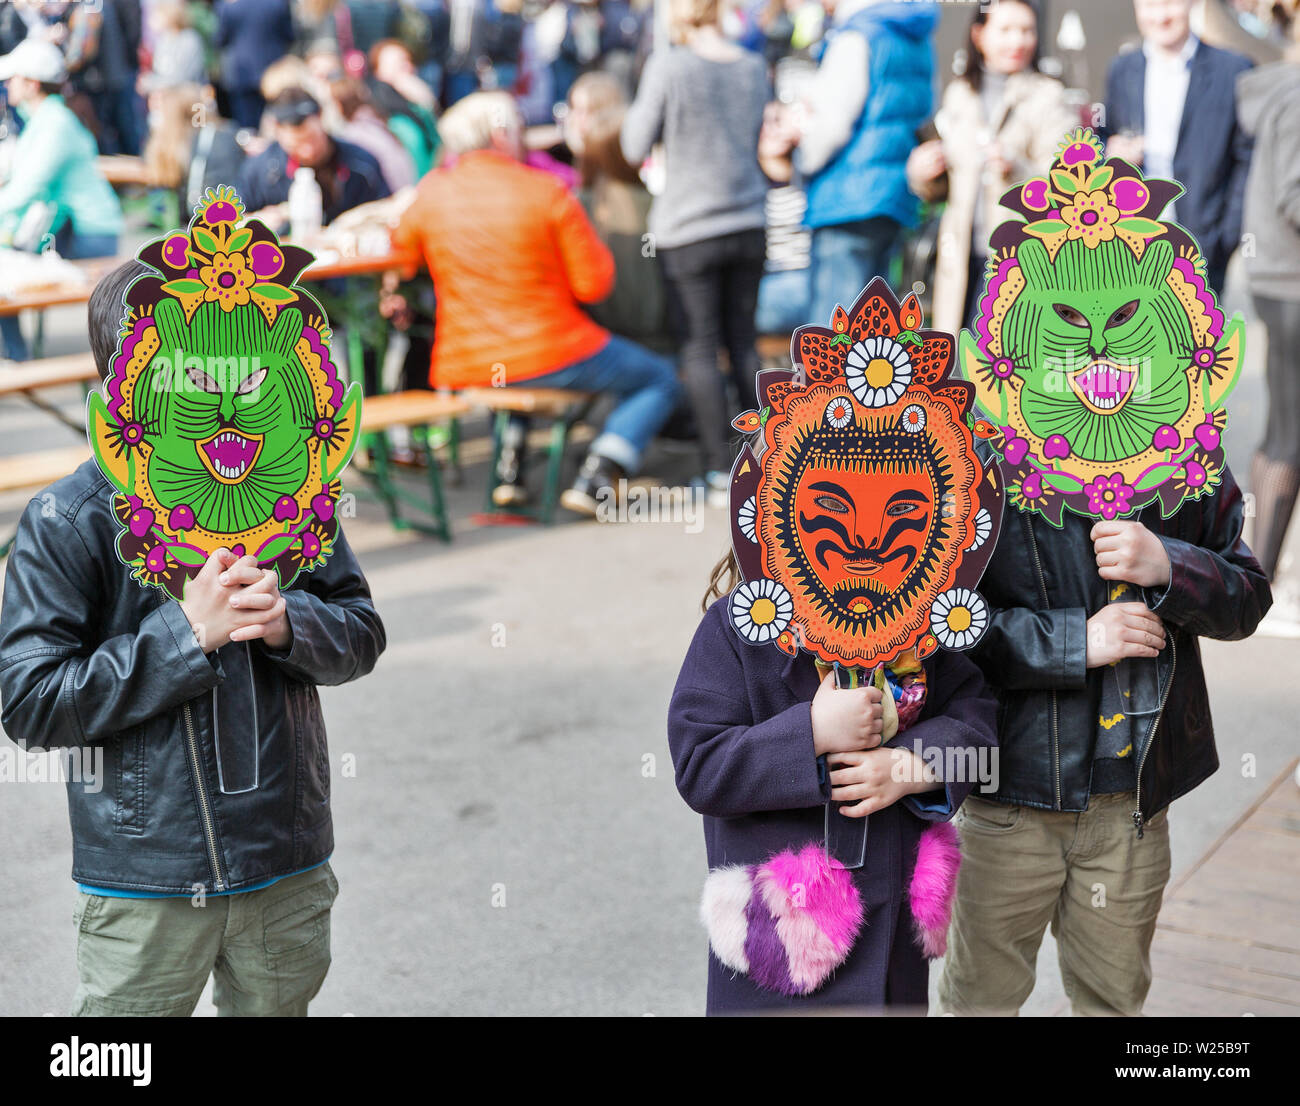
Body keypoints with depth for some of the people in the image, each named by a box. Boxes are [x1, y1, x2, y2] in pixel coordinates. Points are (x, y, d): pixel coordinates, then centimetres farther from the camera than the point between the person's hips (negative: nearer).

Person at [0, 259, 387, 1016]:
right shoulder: (66, 524, -12)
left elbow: (363, 633, 4)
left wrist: (286, 622, -18)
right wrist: (187, 633, -22)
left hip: (290, 866, 3)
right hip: (145, 882, -3)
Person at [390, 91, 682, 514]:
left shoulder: (430, 192, -2)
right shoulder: (549, 192, -12)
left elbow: (401, 247, 17)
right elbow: (593, 285, -10)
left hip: (462, 369, 5)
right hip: (552, 359, -5)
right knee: (660, 380, 16)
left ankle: (508, 468, 23)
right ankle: (595, 478, -4)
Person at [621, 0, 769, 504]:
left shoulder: (668, 66, -10)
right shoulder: (754, 66, 5)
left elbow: (635, 148, -4)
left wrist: (639, 104, 13)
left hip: (687, 227, -5)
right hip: (747, 223, 5)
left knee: (698, 348, 2)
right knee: (743, 343, 12)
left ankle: (720, 469, 3)